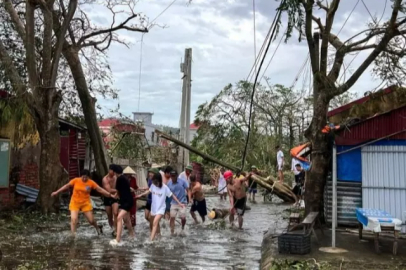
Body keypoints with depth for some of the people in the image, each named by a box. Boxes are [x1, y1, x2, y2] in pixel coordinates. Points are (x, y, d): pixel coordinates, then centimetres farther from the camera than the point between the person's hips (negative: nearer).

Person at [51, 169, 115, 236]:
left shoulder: (91, 183, -10)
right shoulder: (75, 180, -9)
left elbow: (100, 189, -10)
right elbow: (67, 186, 2)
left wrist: (111, 195, -15)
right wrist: (57, 192, 4)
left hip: (86, 203, 0)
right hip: (75, 203, 0)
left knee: (91, 220, 4)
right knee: (73, 219, -15)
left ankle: (98, 228, 36)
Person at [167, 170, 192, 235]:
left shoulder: (183, 181, -9)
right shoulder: (169, 183, -3)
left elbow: (188, 190, -7)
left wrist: (189, 198, -21)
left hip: (182, 202, -2)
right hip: (173, 203, 2)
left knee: (183, 218, -1)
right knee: (172, 217, -3)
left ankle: (182, 228, 29)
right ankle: (172, 232, 7)